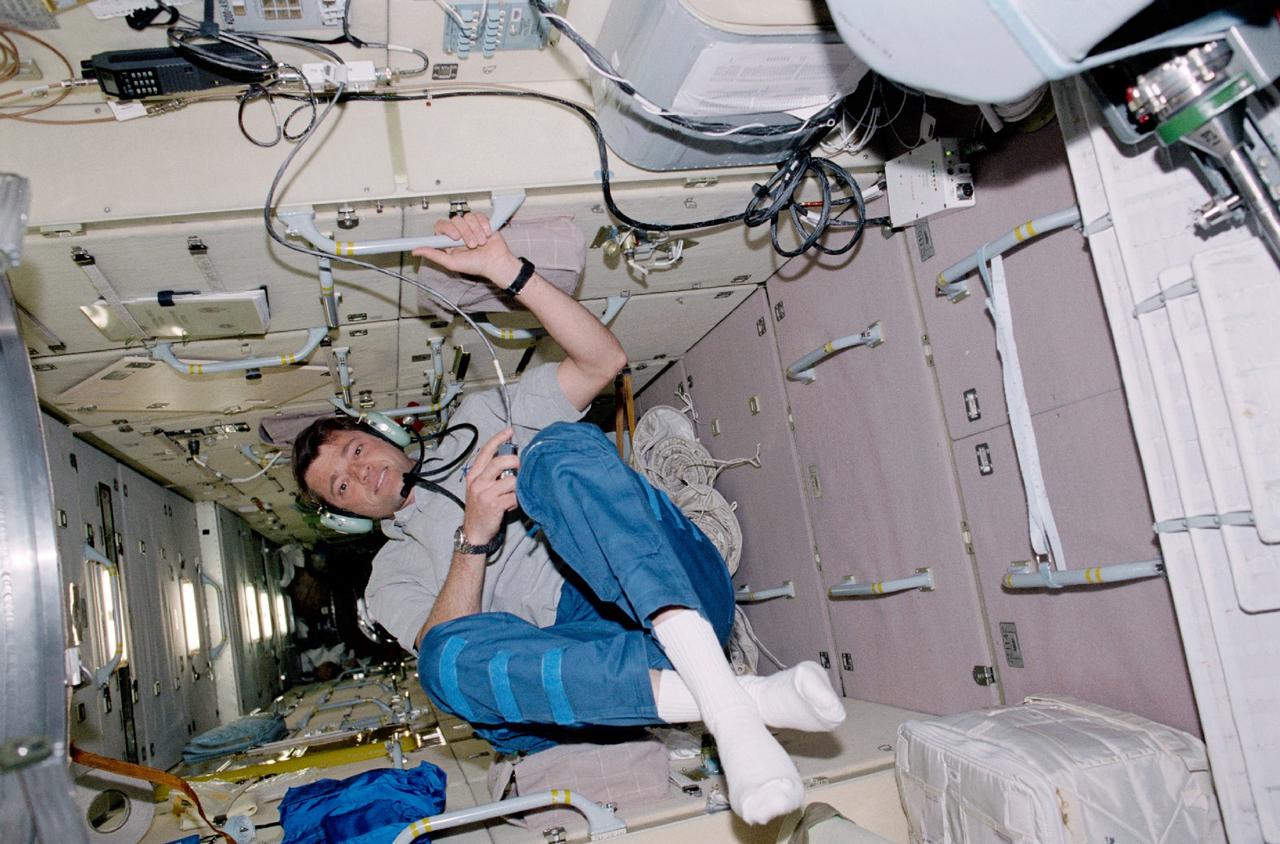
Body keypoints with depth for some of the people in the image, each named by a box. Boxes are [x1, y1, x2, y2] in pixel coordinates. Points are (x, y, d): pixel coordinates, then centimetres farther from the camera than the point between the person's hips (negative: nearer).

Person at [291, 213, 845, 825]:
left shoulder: (478, 422, 27)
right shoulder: (391, 575, 26)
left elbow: (603, 361, 13)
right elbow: (437, 646, 3)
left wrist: (506, 271, 3)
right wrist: (474, 537, -11)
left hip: (682, 596, 0)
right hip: (590, 654, 1)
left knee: (560, 449, -28)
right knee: (448, 655, -31)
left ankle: (719, 691, -46)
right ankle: (752, 698, -44)